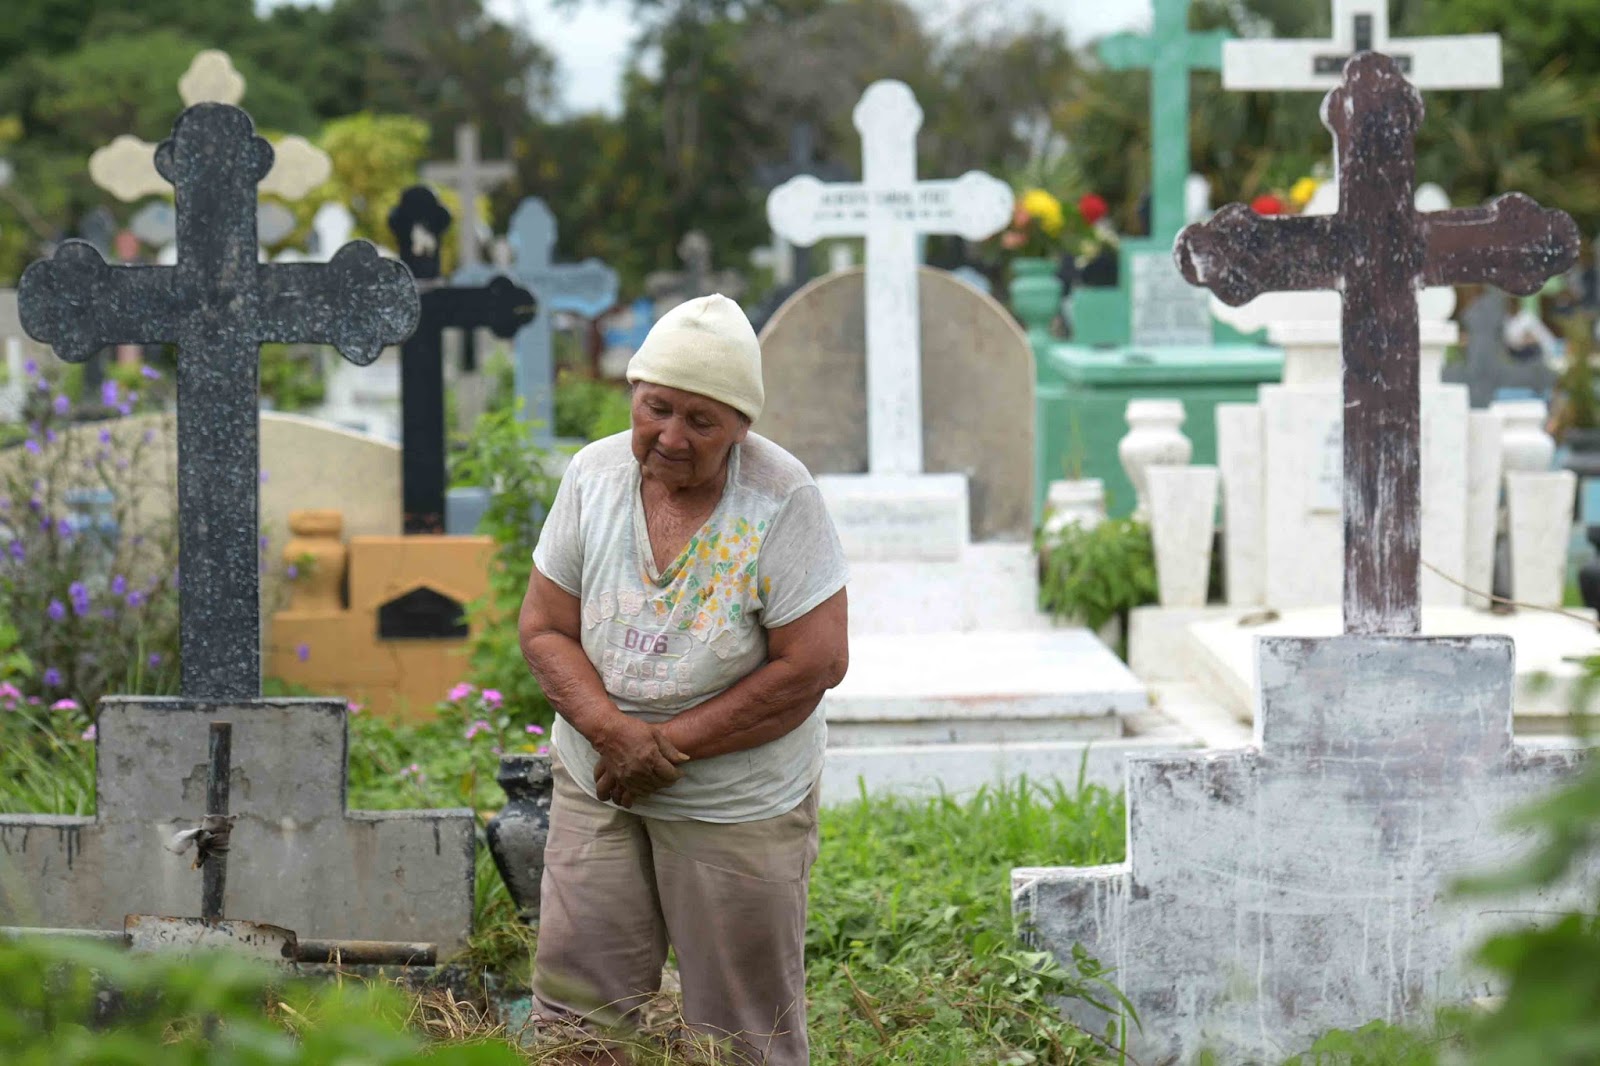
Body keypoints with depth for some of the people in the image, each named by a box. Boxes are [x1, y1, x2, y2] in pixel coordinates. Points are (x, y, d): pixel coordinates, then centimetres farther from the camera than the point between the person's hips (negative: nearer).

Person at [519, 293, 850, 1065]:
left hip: (738, 802, -3)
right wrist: (612, 730, -19)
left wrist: (676, 744, -17)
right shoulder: (594, 475, -4)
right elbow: (544, 628, 0)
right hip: (598, 785, 4)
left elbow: (812, 663, -17)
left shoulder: (782, 500, -16)